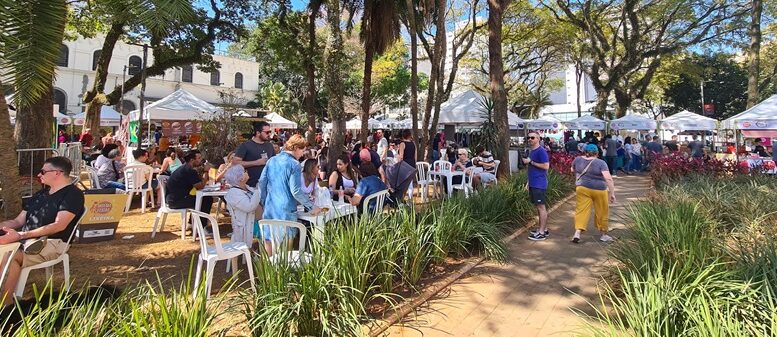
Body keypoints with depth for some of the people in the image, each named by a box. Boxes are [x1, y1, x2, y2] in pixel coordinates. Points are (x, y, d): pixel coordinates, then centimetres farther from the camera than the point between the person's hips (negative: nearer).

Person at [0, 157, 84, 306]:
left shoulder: (73, 194, -5)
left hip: (51, 243, -8)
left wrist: (20, 235, -21)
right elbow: (18, 221, 22)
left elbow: (59, 226, -17)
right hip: (26, 240, 8)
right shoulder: (40, 194, 22)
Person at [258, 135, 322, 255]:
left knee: (268, 240, 14)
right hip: (286, 209, -6)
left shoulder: (272, 160, 7)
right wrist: (312, 207, -10)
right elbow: (296, 191, -16)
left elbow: (262, 182, 10)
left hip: (270, 207, 6)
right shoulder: (294, 164, -11)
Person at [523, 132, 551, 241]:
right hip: (533, 183, 9)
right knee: (538, 207, 14)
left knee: (541, 207, -4)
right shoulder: (531, 151, 15)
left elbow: (546, 166, -19)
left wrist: (531, 162, -17)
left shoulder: (541, 151, -13)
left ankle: (542, 233, 0)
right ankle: (544, 229, 23)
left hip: (539, 184, -9)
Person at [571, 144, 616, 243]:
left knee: (581, 210, 1)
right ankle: (604, 235, 25)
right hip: (599, 190, -2)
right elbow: (608, 178, -16)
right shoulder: (601, 163, -8)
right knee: (601, 212, 12)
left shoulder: (578, 160, 2)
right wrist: (612, 193, -13)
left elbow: (572, 170, 21)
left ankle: (577, 232, -15)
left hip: (582, 188, 2)